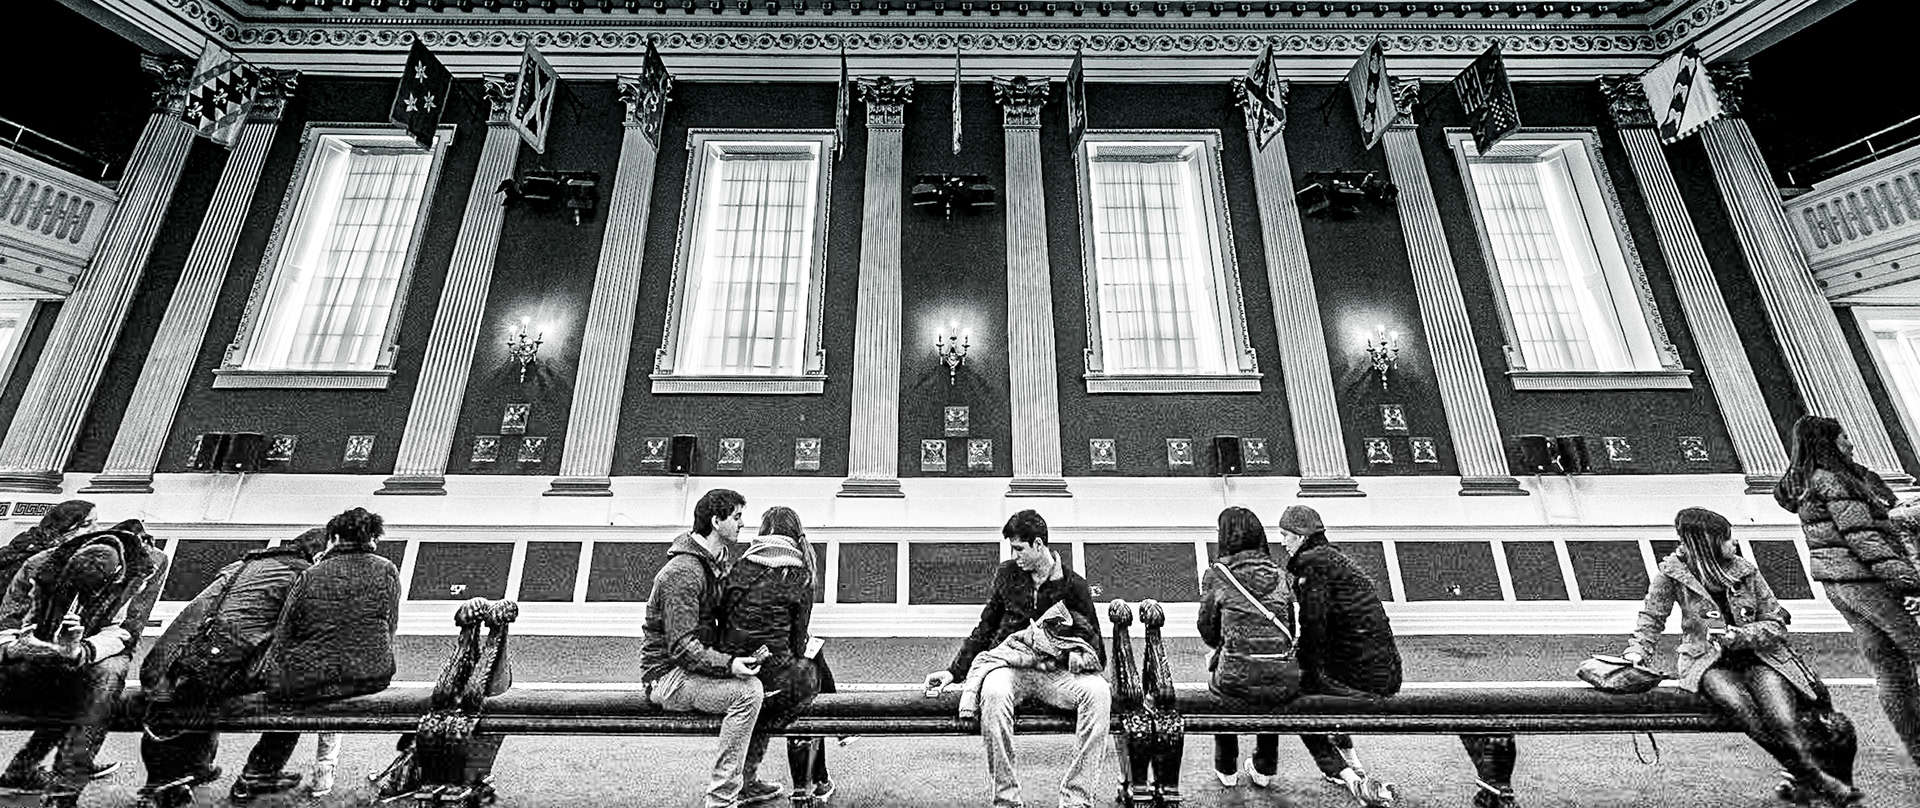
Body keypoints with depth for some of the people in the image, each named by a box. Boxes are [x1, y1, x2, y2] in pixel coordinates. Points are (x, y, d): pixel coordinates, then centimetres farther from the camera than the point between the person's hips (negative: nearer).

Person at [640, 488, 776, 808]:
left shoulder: (716, 561, 9)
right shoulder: (683, 572, -23)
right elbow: (682, 647, -26)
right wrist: (729, 664, -33)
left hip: (697, 665, 9)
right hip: (668, 676, -9)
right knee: (748, 690, -26)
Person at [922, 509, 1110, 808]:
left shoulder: (1074, 585, 1)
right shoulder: (1007, 574, 8)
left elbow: (1094, 643, 9)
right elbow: (984, 629, 13)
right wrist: (953, 671, 7)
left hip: (1057, 673, 0)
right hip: (1010, 665, 1)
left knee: (1098, 692, -30)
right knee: (994, 690, -35)